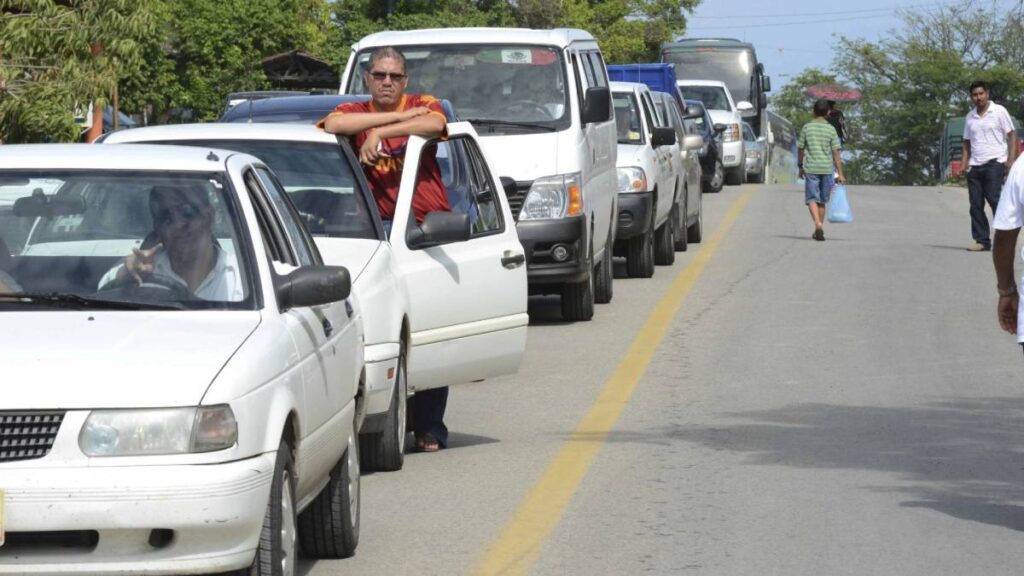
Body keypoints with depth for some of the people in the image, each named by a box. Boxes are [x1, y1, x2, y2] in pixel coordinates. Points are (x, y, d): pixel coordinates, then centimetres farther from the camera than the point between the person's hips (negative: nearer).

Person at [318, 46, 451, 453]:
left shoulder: (424, 105, 8)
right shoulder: (355, 113, 9)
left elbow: (435, 124, -17)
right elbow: (333, 124, -15)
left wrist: (380, 132, -21)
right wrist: (398, 117, -12)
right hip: (383, 228, 1)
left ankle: (430, 426, 5)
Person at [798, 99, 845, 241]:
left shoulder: (806, 128, 0)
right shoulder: (831, 129, -1)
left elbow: (800, 149, 5)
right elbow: (835, 153, -3)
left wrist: (800, 167, 19)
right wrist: (840, 173, -1)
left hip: (811, 168, -1)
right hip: (827, 168, 1)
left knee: (812, 198, -2)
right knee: (822, 201, 13)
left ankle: (818, 225, -25)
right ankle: (819, 229, 20)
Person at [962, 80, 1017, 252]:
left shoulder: (999, 112, 0)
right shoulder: (970, 117, 15)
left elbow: (1012, 136, 0)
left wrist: (1010, 160, -11)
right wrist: (964, 165, 10)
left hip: (994, 163, -5)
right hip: (975, 166, 5)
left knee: (995, 199, -14)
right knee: (976, 205, 2)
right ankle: (981, 240, 8)